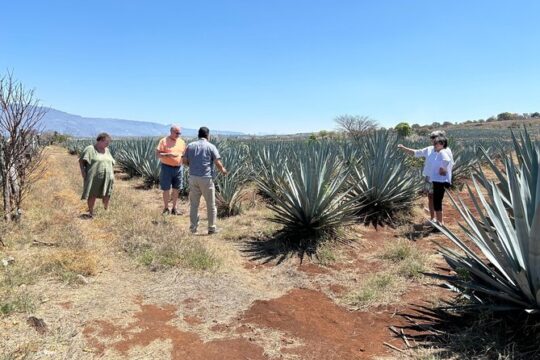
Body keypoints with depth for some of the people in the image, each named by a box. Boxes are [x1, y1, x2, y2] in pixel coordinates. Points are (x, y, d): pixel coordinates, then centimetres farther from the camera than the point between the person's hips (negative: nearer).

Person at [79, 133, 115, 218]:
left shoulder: (107, 150, 12)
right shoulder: (90, 149, -6)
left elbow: (111, 163, 19)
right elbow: (81, 161, -7)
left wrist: (112, 175, 13)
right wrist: (83, 171, -16)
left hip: (106, 178, 5)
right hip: (93, 178, -4)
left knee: (107, 195, 4)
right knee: (92, 195, 5)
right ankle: (91, 212, 18)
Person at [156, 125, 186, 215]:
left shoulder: (181, 142, 8)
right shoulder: (164, 141, -7)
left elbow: (184, 153, 17)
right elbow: (157, 154, -12)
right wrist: (168, 154, -25)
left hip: (178, 168, 4)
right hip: (167, 168, -4)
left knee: (176, 189, 9)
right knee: (166, 189, 3)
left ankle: (174, 208, 21)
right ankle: (166, 208, 18)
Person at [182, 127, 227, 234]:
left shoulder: (190, 146, 8)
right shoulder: (211, 146, -3)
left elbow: (185, 162, 10)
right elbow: (218, 163, -8)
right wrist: (223, 170, 11)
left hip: (193, 178, 4)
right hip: (206, 178, -4)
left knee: (194, 204, 11)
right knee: (211, 205, 8)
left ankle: (193, 228, 15)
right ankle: (211, 228, 14)